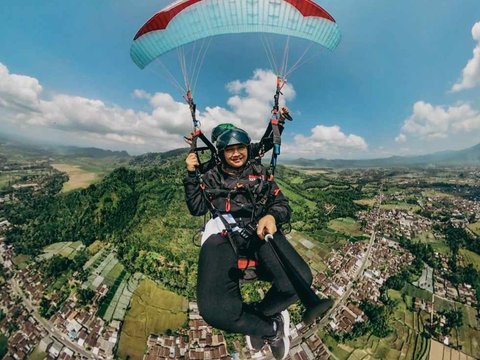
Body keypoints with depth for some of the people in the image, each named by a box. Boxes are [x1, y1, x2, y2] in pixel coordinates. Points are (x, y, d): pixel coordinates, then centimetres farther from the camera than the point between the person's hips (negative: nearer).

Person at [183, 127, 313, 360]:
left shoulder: (260, 173, 21)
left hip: (258, 230, 2)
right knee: (215, 310, -29)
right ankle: (273, 328, 3)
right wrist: (191, 175, 7)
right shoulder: (212, 177, 22)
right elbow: (196, 209, 15)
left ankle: (255, 315, 5)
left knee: (299, 279, -29)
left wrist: (271, 216, -10)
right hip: (223, 235, 0)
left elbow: (282, 205, 14)